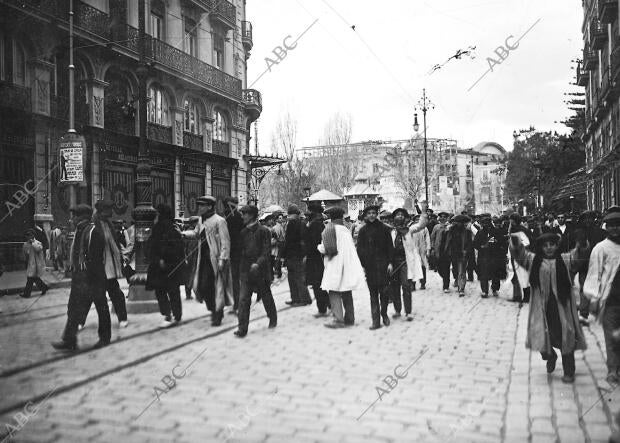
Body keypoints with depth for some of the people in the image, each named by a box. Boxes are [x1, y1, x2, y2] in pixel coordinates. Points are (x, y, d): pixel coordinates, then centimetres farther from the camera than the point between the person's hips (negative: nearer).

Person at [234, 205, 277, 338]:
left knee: (266, 297, 13)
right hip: (246, 270, 4)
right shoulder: (243, 232, 9)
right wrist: (240, 273, 10)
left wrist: (258, 263, -26)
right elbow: (241, 251, 13)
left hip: (260, 269, -4)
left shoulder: (263, 231, -6)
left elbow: (266, 251, -11)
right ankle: (242, 328, -4)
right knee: (243, 299, -5)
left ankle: (273, 319, 35)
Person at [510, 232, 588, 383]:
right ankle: (550, 357, 36)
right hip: (542, 307, 1)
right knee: (542, 336, 2)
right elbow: (520, 254, -2)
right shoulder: (534, 260, 7)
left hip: (562, 306, -1)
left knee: (565, 338, 1)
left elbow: (578, 253, -11)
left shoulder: (565, 260, 3)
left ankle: (569, 372, 16)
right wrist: (516, 241, -21)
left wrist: (581, 244, -32)